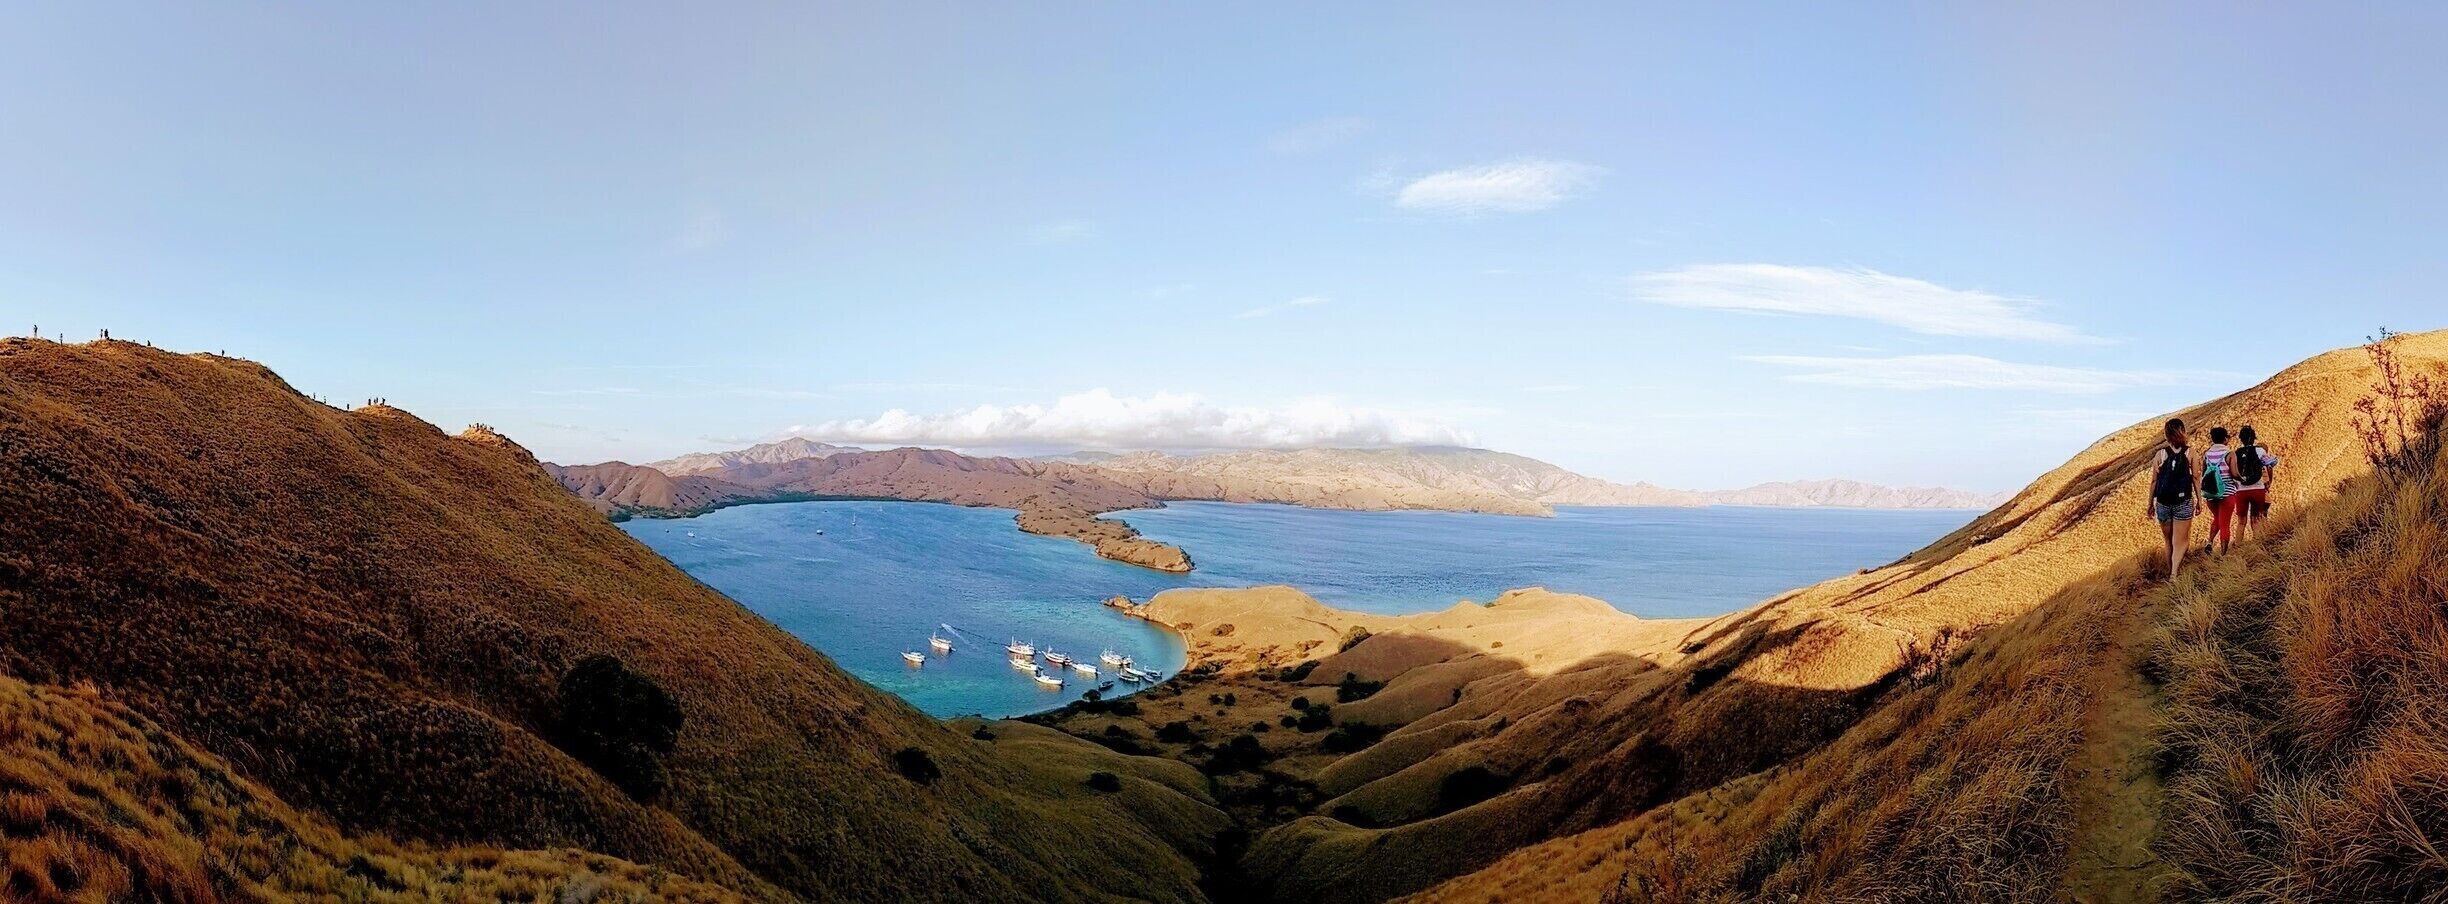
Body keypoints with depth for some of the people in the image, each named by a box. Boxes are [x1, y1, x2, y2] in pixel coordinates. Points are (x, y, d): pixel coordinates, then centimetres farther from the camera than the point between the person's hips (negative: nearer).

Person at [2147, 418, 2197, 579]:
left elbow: (2153, 481, 0)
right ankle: (2174, 574, -14)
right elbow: (2196, 478, -1)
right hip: (2184, 503, -1)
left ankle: (2170, 571, 23)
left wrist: (2150, 505, 8)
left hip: (2163, 504, 1)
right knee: (2179, 542, 2)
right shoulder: (2190, 453, -3)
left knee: (2169, 541, 17)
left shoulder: (2160, 454, -2)